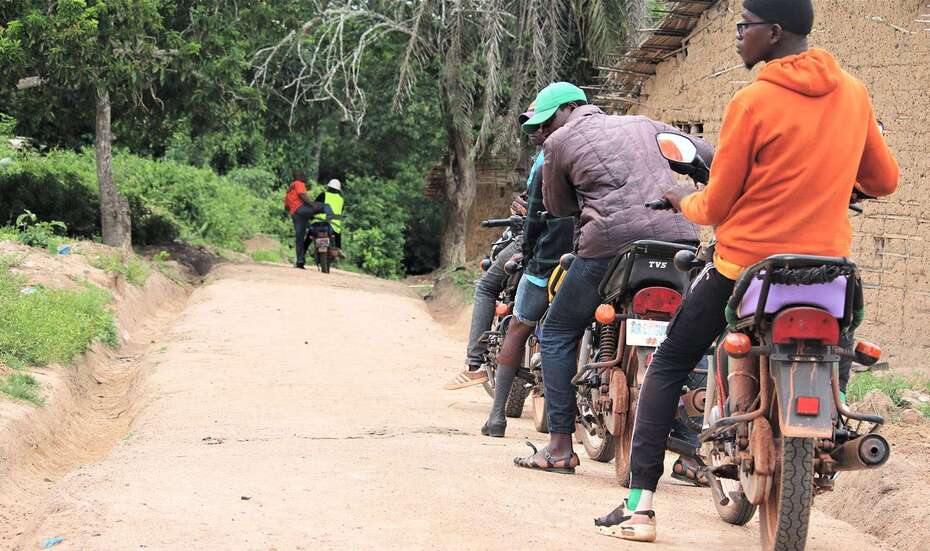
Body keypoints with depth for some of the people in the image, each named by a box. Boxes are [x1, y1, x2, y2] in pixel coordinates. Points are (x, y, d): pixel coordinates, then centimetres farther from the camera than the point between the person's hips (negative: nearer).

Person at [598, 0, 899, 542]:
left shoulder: (753, 102, -12)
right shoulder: (853, 93, 2)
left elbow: (715, 208, -5)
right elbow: (884, 180, 13)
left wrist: (683, 200, 16)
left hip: (745, 264, -4)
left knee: (667, 368, 9)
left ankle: (640, 504, 1)